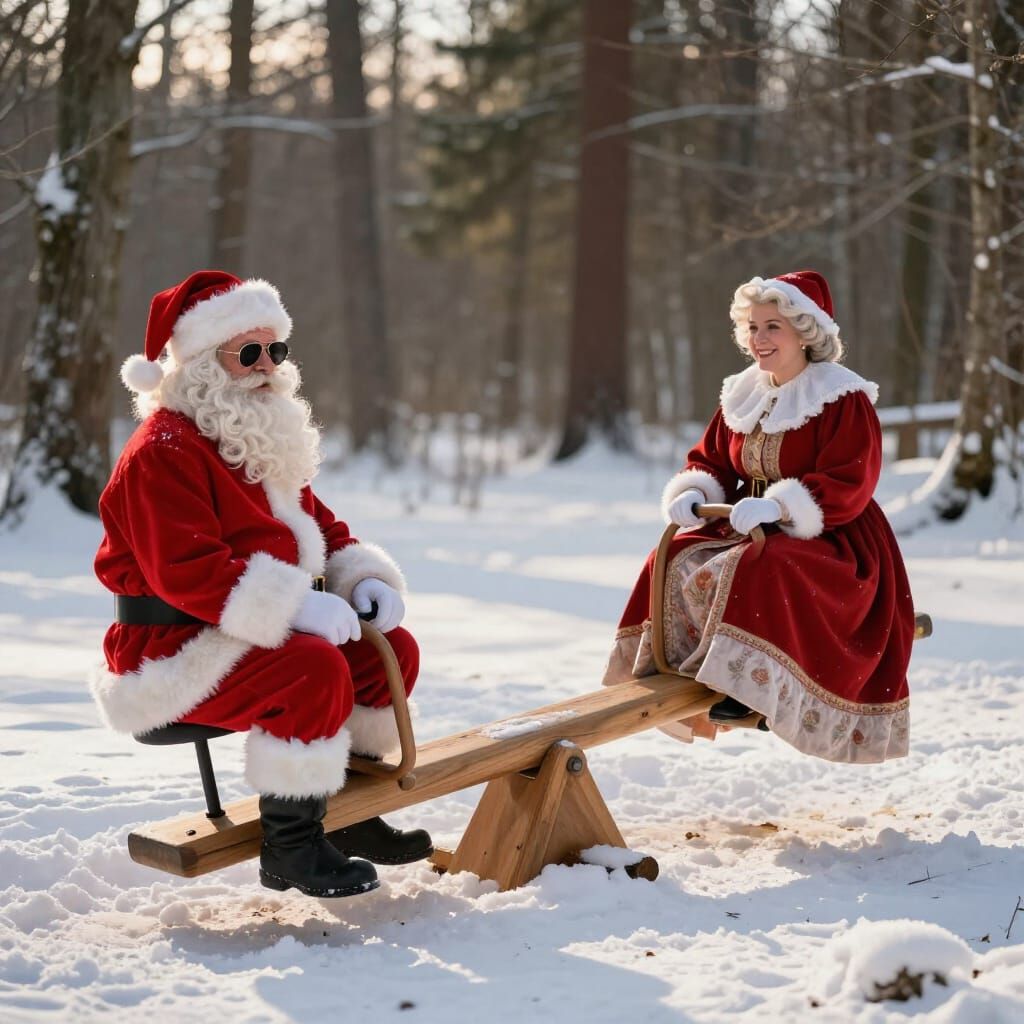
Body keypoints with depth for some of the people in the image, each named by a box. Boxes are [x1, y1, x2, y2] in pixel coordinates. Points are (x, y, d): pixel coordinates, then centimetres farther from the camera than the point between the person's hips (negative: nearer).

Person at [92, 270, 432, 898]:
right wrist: (295, 607, -33)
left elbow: (318, 526, 21)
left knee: (393, 649, 2)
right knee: (315, 670, -32)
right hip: (171, 655, -10)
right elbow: (187, 571, -27)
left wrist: (365, 578, -1)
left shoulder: (265, 441, 17)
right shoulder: (163, 452, -17)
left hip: (251, 632, 10)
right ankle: (290, 846, -18)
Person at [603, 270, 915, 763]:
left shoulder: (844, 400, -11)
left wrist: (778, 506, -33)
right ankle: (677, 669, -8)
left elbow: (849, 486, -20)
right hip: (750, 530, 7)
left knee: (762, 573, -37)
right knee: (677, 564, -16)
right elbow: (709, 460, 14)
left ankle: (751, 683, -27)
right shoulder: (743, 396, 10)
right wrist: (692, 494, -10)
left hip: (830, 542, -7)